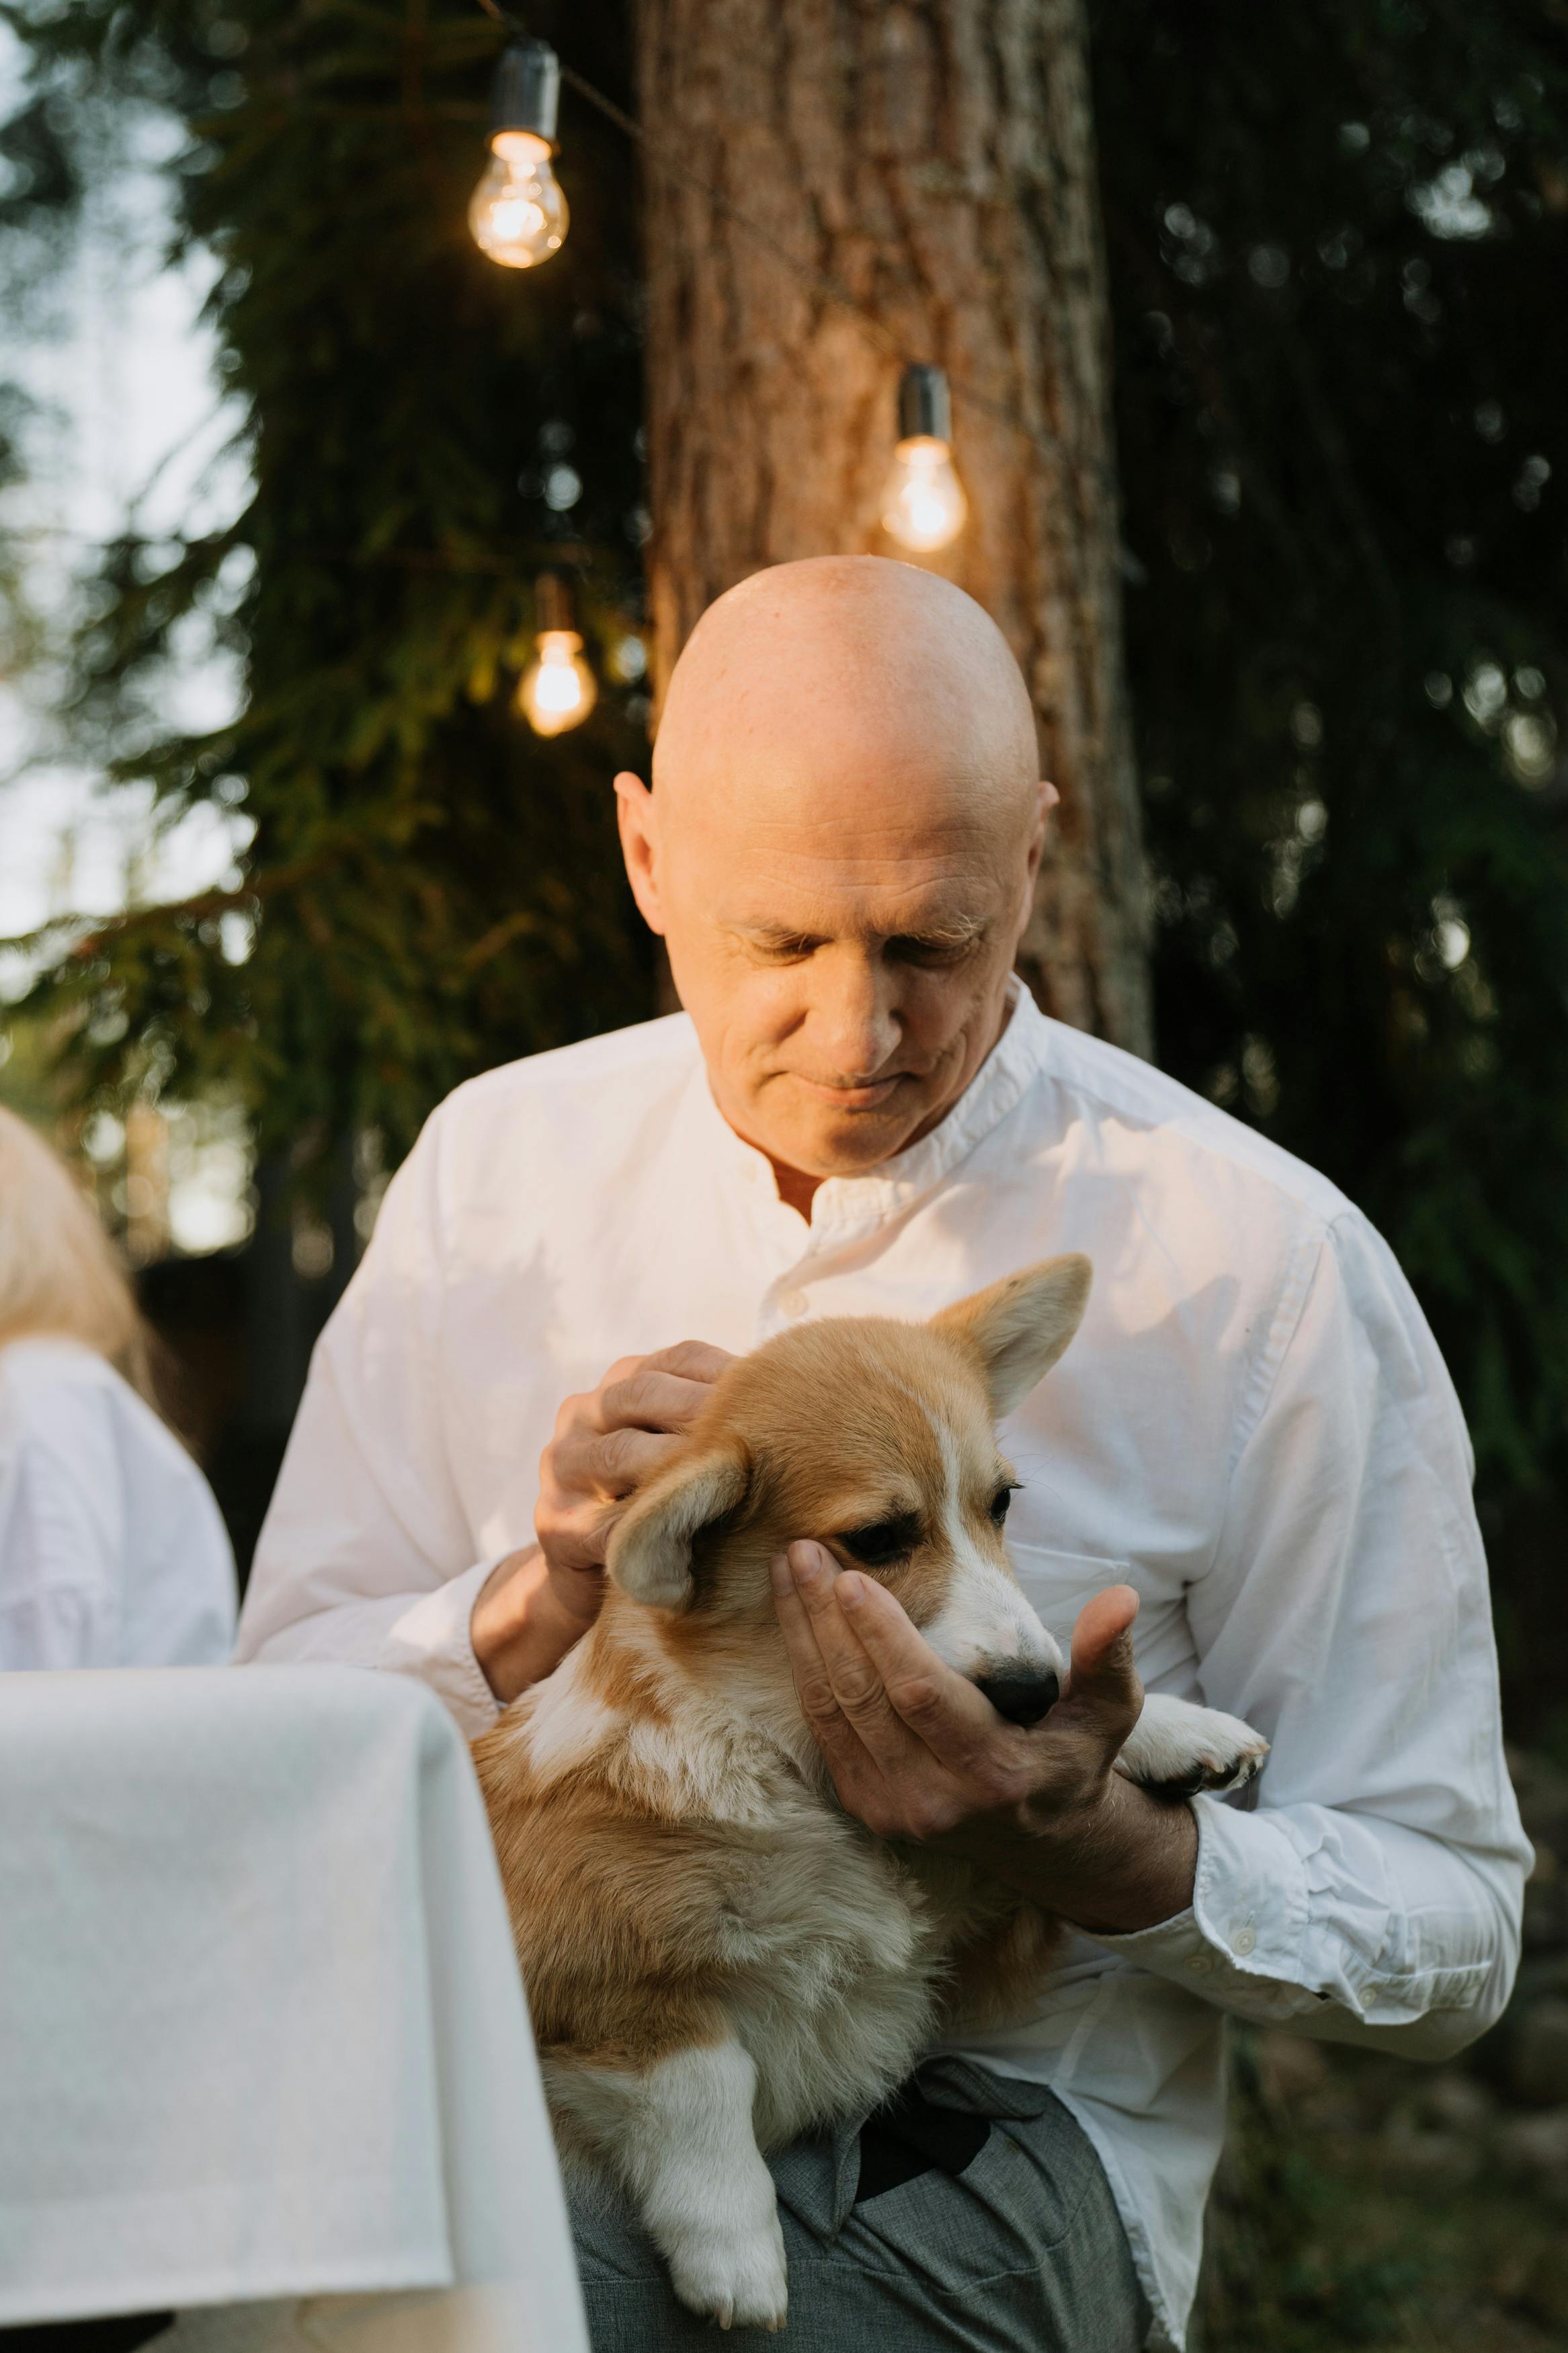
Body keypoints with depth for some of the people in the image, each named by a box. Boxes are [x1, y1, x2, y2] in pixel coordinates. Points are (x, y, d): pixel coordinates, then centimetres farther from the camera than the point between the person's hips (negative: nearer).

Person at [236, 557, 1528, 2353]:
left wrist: (1093, 1851, -20)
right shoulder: (495, 1164, 7)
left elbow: (1444, 1936, -1)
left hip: (975, 2130, -2)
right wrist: (538, 1600, -13)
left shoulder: (1266, 1262, -4)